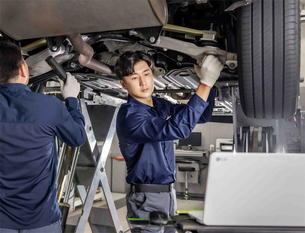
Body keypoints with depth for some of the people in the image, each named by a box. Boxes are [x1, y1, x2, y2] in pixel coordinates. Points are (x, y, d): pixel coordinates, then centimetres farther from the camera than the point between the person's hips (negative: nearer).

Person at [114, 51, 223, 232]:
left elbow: (202, 116, 11)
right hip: (146, 201, -7)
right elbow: (178, 128, -33)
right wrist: (205, 83, -31)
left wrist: (208, 82, -5)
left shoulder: (161, 105, 5)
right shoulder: (129, 117, -21)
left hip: (169, 194, 8)